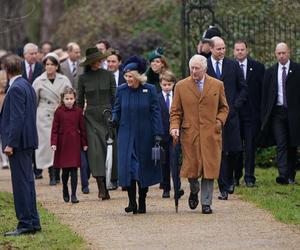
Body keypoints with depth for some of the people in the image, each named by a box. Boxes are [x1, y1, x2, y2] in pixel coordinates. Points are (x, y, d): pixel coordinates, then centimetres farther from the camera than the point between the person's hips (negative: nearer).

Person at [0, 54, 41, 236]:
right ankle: (33, 222, 18)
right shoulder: (27, 85, 14)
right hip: (28, 140, 10)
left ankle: (26, 223, -6)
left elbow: (17, 118, -21)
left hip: (19, 141, -10)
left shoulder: (16, 88, -16)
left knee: (21, 182, -7)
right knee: (27, 181, 14)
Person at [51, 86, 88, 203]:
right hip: (63, 144, 0)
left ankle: (73, 195, -2)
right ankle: (65, 192, 28)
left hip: (75, 143, 0)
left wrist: (84, 143, 6)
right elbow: (55, 129, -2)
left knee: (74, 170, -3)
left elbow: (82, 128, 6)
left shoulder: (78, 111, 1)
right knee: (65, 170, 7)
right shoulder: (59, 111, -2)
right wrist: (53, 143, -10)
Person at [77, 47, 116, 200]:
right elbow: (80, 101, 8)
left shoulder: (108, 75, 4)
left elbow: (114, 97, 5)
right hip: (91, 117, -1)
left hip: (107, 115, 1)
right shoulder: (83, 78, 4)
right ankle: (102, 189, -14)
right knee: (95, 150, -10)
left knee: (109, 148, -3)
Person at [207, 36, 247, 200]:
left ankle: (229, 179, 24)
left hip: (231, 114, 1)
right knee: (219, 152, -3)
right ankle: (224, 188, 1)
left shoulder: (233, 65, 7)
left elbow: (243, 88, 11)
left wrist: (236, 105, -1)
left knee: (235, 150, -2)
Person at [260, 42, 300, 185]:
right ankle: (283, 175, -18)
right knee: (281, 145, -9)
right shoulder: (270, 72, 9)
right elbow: (265, 95, 9)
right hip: (277, 112, 1)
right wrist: (264, 116, 2)